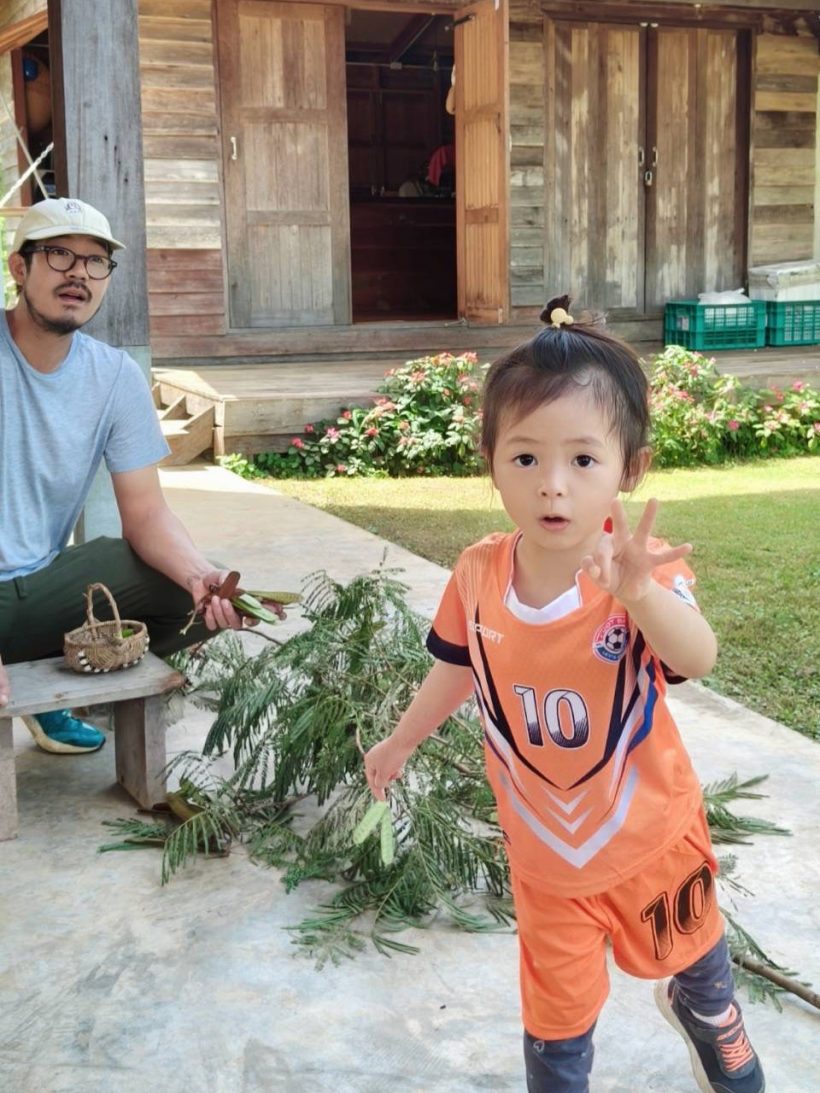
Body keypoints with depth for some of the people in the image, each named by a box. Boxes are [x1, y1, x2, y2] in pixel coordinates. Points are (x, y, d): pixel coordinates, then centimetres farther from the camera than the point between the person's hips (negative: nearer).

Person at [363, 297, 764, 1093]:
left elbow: (697, 660, -47)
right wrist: (400, 742, 17)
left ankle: (704, 1016, 64)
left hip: (651, 833, -1)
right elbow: (457, 667, 3)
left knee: (693, 962, 28)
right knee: (557, 1023, 15)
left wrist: (639, 594, -67)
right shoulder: (478, 575, -17)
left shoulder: (640, 572, -28)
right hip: (544, 850, 1)